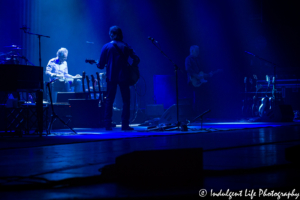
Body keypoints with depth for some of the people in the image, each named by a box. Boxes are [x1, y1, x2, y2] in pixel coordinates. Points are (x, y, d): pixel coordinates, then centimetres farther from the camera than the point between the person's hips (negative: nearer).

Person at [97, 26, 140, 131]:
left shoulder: (106, 47, -2)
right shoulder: (126, 46, 2)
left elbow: (101, 65, -2)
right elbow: (136, 59, -5)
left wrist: (99, 65, 19)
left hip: (111, 77, 0)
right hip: (123, 77, 0)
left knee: (109, 100, 8)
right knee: (126, 101, 8)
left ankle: (108, 125, 4)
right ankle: (125, 125, 3)